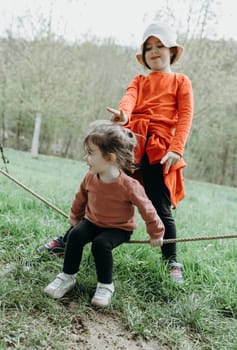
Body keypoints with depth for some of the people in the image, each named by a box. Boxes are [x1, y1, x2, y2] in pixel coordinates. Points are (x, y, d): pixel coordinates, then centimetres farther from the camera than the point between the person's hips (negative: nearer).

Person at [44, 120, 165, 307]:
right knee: (75, 235, -20)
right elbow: (81, 198, 9)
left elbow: (146, 208, -15)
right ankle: (68, 276, -1)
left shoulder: (129, 186, -28)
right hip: (93, 221, 5)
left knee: (101, 244, -29)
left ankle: (106, 285, -7)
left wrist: (156, 232, -5)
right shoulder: (90, 178, -13)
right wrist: (75, 216, 22)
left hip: (119, 228, -4)